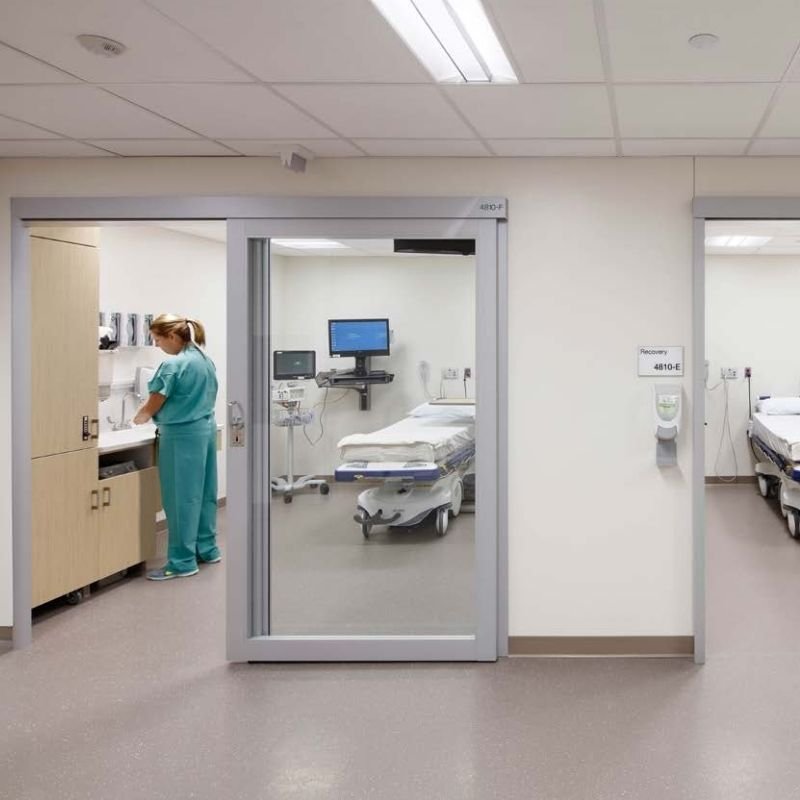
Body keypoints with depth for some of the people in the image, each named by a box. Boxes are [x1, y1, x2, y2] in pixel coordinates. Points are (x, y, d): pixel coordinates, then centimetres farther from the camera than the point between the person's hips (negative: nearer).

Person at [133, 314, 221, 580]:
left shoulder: (173, 366, -18)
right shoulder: (206, 360, 9)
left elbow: (151, 407, -13)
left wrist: (138, 419, 9)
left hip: (182, 436, -9)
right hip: (206, 429, 9)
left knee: (182, 498, -2)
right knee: (204, 493, 15)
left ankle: (182, 562, 3)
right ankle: (207, 549, 24)